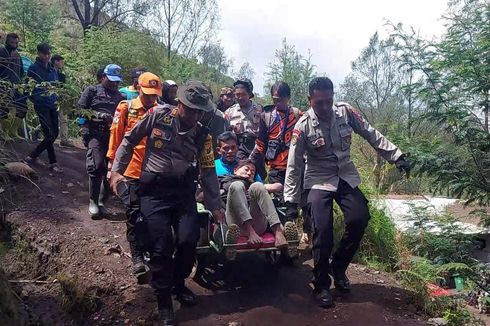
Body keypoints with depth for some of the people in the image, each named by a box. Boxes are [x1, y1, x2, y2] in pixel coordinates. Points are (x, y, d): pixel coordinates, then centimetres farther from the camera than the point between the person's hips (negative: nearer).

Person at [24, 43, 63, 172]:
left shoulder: (53, 70, 14)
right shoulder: (33, 68, -4)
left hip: (53, 105, 6)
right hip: (41, 105, -6)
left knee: (54, 134, 6)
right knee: (50, 135, -10)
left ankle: (32, 156, 20)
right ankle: (53, 163, 4)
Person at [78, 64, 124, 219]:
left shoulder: (120, 96, 20)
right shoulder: (92, 90, 11)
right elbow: (81, 109, 2)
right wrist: (101, 115, -9)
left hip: (113, 135, 4)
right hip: (95, 133, -3)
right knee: (96, 165, -18)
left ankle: (102, 201, 15)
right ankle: (93, 201, -3)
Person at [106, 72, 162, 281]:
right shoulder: (126, 108, -1)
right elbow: (116, 137, 2)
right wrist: (111, 166, 1)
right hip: (132, 171, -2)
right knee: (134, 214, 2)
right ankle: (137, 257, 12)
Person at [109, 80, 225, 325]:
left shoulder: (202, 134, 3)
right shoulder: (157, 115, -3)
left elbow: (208, 172, 7)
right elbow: (129, 140, 7)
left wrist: (215, 205, 5)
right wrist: (117, 170, 1)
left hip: (184, 191, 3)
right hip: (154, 190, -2)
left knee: (189, 241, -7)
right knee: (161, 246, -7)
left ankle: (178, 283, 25)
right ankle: (164, 299, 15)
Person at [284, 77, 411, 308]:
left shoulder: (346, 112, -9)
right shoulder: (303, 126, -16)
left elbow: (372, 135, 1)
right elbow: (294, 166, -13)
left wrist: (396, 157, -3)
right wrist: (291, 202, -14)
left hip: (346, 176, 4)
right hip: (319, 180, -3)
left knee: (359, 219, -9)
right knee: (323, 229, -15)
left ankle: (338, 266, 16)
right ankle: (321, 285, 5)